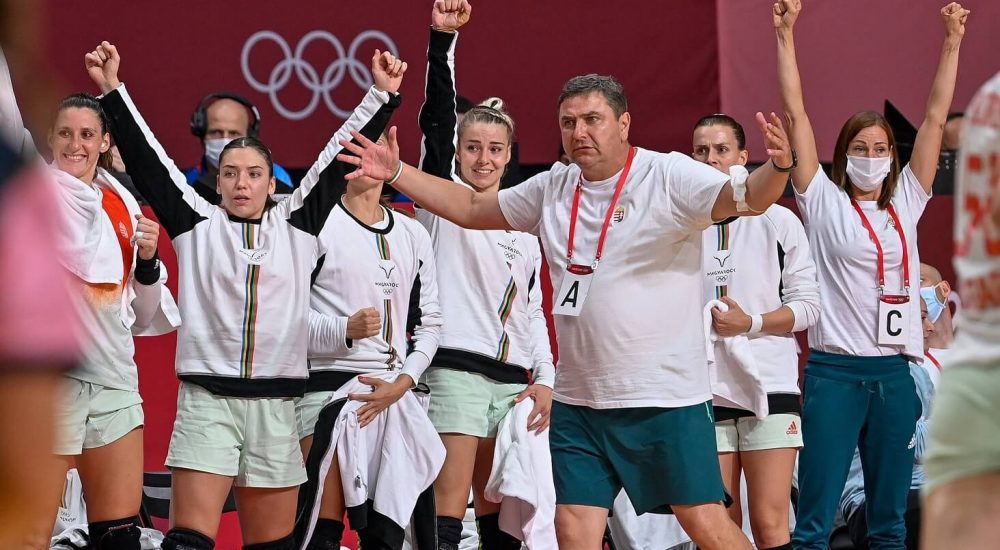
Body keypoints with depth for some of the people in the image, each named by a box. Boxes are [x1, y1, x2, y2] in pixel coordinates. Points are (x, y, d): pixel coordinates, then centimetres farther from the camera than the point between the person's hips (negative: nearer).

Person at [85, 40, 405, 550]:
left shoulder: (297, 223, 10)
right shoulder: (197, 223, 7)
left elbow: (339, 158, 8)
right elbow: (146, 159, 4)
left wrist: (382, 95, 3)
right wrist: (112, 90, -2)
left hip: (276, 402, 2)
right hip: (207, 398, -2)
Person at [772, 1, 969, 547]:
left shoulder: (905, 204, 12)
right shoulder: (824, 203, 4)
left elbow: (935, 117, 11)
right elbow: (796, 114, -1)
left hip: (894, 373, 4)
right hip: (835, 372, -4)